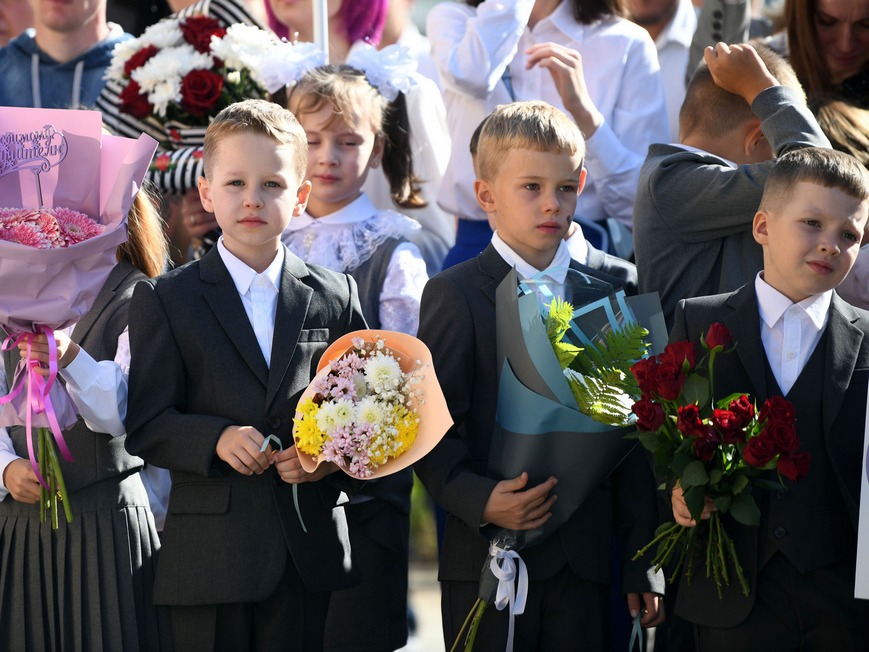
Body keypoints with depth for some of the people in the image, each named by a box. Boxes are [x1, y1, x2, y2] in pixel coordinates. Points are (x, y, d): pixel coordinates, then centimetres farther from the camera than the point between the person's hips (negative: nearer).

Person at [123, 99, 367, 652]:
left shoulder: (336, 297, 9)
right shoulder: (165, 300, 2)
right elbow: (146, 426, -2)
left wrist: (334, 455, -11)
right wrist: (215, 439, -20)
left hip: (309, 557, 2)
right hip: (208, 559, -2)